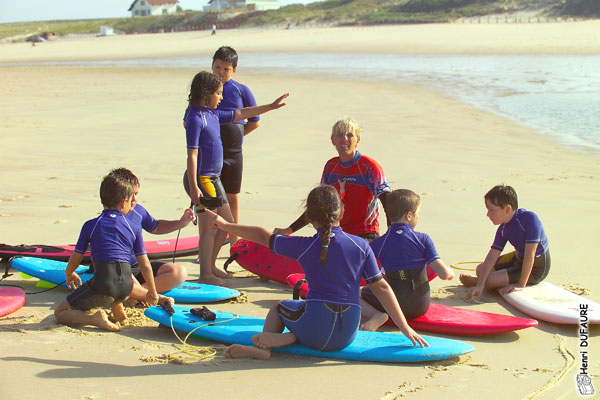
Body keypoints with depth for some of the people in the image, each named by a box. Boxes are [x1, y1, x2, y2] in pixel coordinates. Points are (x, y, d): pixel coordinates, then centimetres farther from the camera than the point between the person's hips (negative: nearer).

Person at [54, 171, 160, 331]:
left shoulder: (90, 225, 7)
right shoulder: (134, 228, 11)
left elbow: (76, 258, 12)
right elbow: (145, 266, 11)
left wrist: (69, 274, 35)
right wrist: (152, 292, 25)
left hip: (103, 286, -3)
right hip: (126, 287, 4)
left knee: (59, 312, 10)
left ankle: (96, 318, -15)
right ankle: (117, 306, 19)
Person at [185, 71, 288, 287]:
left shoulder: (213, 114, 11)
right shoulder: (195, 118, -15)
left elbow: (241, 114, 23)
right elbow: (192, 154, -19)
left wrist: (271, 106, 25)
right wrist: (193, 187, -22)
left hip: (214, 178, 10)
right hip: (202, 179, -10)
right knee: (209, 228, -3)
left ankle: (211, 265, 29)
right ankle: (205, 275, 8)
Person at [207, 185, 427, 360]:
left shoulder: (304, 246, -3)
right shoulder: (361, 246, 0)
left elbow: (263, 236, 9)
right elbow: (381, 287, 0)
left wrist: (225, 225, 23)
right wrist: (405, 328, 5)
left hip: (315, 327, -1)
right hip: (346, 337, 1)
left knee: (278, 308, 29)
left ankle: (262, 347, 0)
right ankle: (292, 337, 0)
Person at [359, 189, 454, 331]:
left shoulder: (379, 243, -5)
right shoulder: (423, 239, -6)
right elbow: (444, 274, -12)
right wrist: (450, 272, 11)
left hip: (394, 306, -3)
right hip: (421, 307, 3)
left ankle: (377, 315, -15)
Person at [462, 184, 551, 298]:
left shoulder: (530, 218, -30)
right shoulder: (503, 229, -7)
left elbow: (530, 254, -29)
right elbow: (492, 256, -11)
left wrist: (521, 284, -26)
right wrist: (480, 285, -20)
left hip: (536, 268, -7)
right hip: (518, 258, 7)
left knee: (490, 281, -15)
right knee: (480, 269, 7)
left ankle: (474, 281, 18)